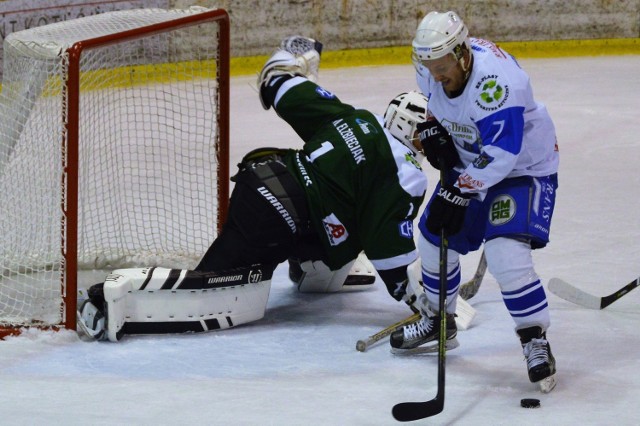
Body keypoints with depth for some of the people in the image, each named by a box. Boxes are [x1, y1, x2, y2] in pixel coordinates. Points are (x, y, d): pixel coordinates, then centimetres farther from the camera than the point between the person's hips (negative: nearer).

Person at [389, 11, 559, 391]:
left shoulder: (496, 80, -36)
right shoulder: (433, 65, -12)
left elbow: (500, 155, -35)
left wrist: (460, 193, -32)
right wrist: (432, 131, -5)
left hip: (525, 167, -8)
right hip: (470, 160, 8)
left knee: (505, 254, -24)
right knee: (434, 237, 13)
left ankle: (536, 340, -10)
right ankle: (439, 319, 36)